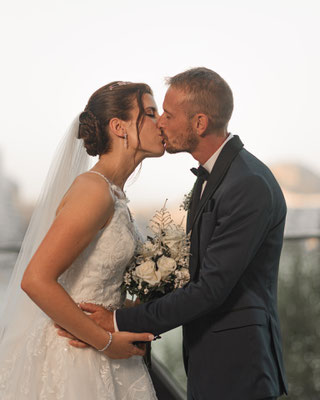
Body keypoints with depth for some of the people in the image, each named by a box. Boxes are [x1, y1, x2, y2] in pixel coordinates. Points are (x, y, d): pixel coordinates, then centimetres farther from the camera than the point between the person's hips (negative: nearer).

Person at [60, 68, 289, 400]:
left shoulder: (251, 186, -23)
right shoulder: (211, 174, 9)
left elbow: (211, 287, -24)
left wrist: (120, 322, -20)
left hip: (236, 362, -9)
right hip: (206, 353, 9)